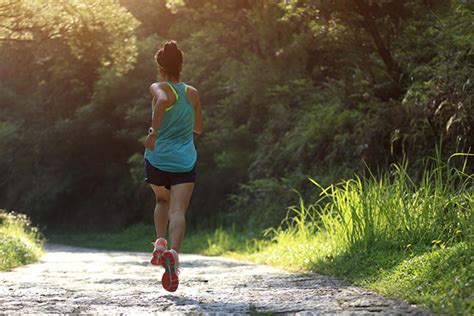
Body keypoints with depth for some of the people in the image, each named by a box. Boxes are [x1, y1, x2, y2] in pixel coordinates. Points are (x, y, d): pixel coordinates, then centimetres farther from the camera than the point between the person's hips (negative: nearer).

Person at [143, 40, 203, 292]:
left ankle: (160, 243, 10)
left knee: (162, 200, 27)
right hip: (185, 162, 1)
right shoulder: (193, 94, 9)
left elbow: (163, 100, -28)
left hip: (157, 159, -1)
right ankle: (173, 252, -35)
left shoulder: (158, 89, -3)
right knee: (178, 210, -10)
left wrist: (153, 130, -25)